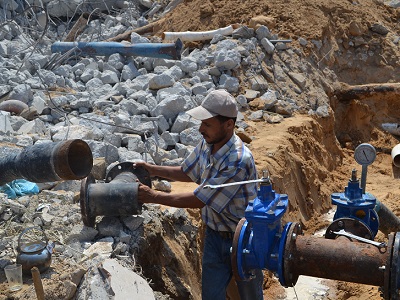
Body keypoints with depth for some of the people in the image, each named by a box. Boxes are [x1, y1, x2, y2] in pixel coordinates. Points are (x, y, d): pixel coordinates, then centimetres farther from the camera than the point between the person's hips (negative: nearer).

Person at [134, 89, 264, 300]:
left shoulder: (238, 162, -33)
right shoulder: (207, 143, -9)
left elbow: (198, 200, -28)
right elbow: (186, 173, 11)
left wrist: (154, 196, -21)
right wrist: (152, 169, -1)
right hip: (215, 234, 6)